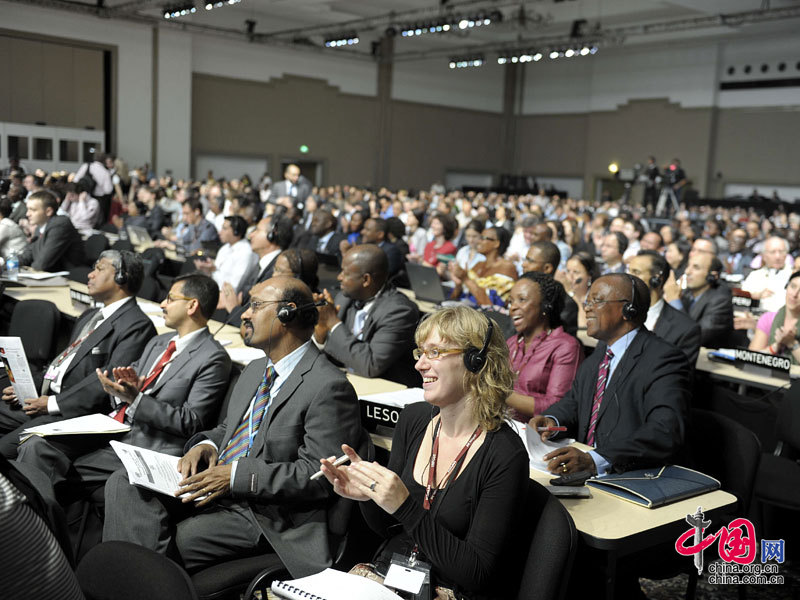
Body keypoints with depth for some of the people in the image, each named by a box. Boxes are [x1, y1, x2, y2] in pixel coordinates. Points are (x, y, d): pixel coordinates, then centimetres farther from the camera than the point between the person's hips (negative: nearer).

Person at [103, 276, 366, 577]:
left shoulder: (329, 388, -16)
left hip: (268, 515, -8)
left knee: (180, 538, -25)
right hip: (215, 484, 8)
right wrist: (206, 444, 0)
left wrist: (237, 475, -22)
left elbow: (319, 475, -19)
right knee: (123, 483, -8)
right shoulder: (255, 370, 14)